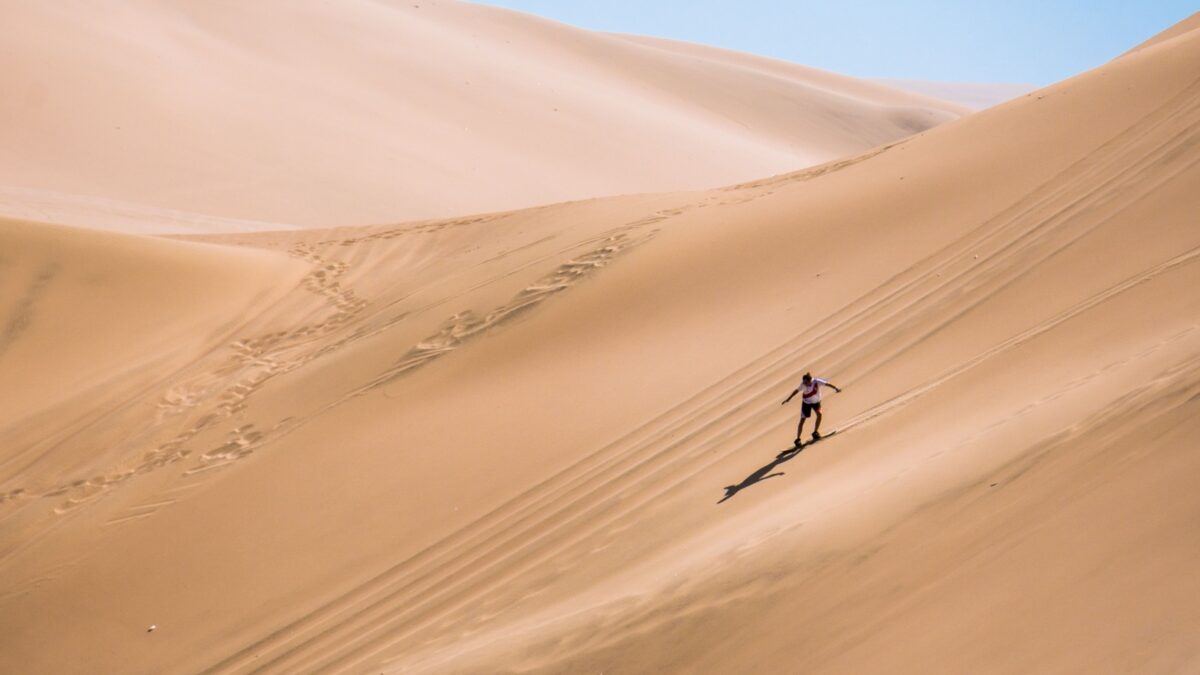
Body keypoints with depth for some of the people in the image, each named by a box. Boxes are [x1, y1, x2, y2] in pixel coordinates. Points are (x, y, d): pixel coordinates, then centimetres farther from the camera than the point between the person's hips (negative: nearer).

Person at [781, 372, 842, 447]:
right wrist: (788, 399, -3)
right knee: (802, 419, -6)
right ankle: (798, 439, 1)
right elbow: (797, 390, -8)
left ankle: (815, 432, -3)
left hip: (816, 401, 1)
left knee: (819, 414, -22)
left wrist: (836, 388, -34)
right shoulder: (803, 385, -23)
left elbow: (827, 383, -24)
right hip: (806, 402, -1)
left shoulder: (816, 381, -27)